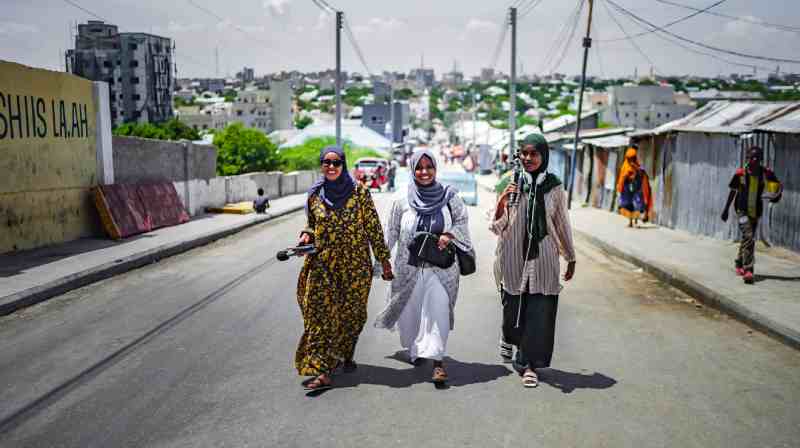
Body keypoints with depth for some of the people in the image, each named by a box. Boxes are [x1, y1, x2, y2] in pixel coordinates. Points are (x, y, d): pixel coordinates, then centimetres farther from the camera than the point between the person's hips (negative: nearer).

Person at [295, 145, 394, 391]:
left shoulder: (359, 192, -4)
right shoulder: (314, 195, 5)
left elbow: (373, 227, -1)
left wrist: (384, 260, -1)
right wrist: (307, 235, -4)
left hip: (356, 264, -1)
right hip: (323, 264, 1)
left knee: (352, 313, 10)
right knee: (321, 315, -7)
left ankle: (346, 355, 35)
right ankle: (323, 371, -6)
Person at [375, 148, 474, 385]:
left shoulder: (449, 197, -2)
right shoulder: (402, 201, 0)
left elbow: (462, 222, 7)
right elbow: (391, 233, 7)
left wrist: (450, 235, -13)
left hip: (440, 266, -1)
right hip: (409, 266, 1)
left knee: (438, 308, -12)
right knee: (410, 310, 11)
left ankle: (437, 359, -7)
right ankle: (414, 350, 35)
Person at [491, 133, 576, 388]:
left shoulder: (554, 187, 0)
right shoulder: (512, 184, -2)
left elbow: (562, 224, 10)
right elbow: (497, 228, -3)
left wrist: (571, 258, 16)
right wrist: (501, 202, -22)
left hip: (543, 258, 0)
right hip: (514, 257, 0)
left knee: (539, 312, -2)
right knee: (514, 308, 12)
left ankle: (528, 363, 10)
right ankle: (512, 338, 45)